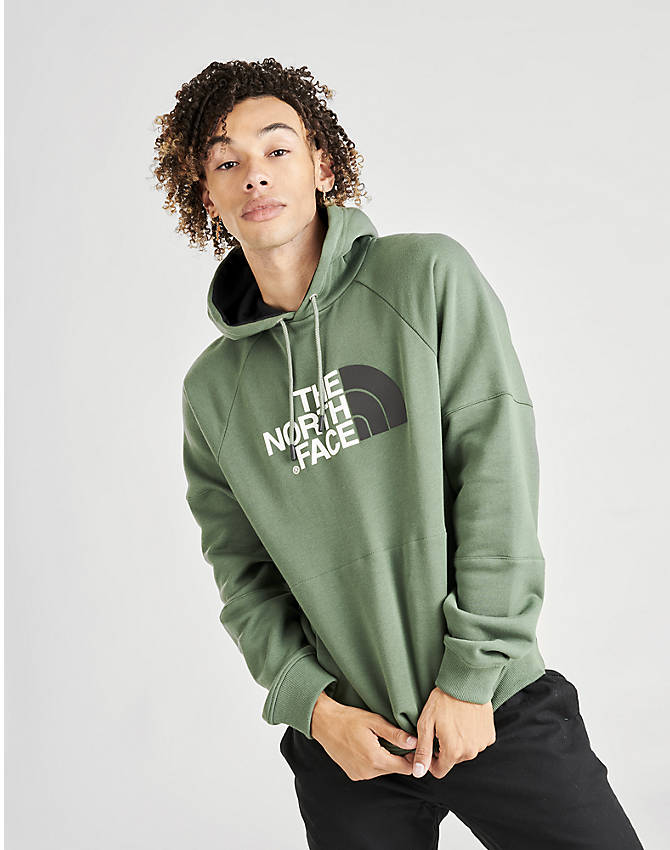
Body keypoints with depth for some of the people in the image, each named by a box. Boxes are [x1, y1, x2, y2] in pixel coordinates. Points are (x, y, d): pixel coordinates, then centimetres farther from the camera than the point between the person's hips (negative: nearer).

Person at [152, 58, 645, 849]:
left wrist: (470, 672, -12)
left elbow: (497, 468, -10)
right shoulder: (211, 388, 4)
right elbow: (243, 573, 6)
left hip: (500, 706, -1)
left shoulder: (428, 275, -5)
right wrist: (312, 702, -8)